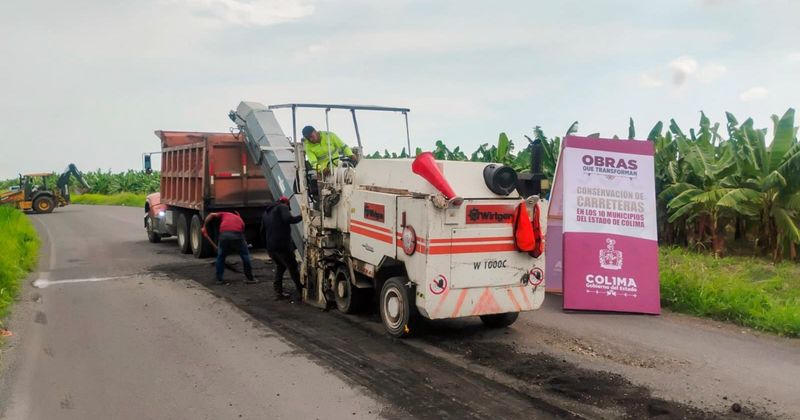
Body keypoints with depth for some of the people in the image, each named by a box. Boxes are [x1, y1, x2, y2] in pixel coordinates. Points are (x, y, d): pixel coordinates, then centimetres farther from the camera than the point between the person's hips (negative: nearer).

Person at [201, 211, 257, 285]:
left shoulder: (224, 214, 32)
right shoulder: (240, 220, 34)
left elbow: (212, 215, 17)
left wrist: (204, 226, 20)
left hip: (224, 234, 0)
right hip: (237, 235, 0)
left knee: (220, 256, 20)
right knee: (245, 255, 18)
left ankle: (219, 279, 23)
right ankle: (250, 278, 19)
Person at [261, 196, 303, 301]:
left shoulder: (266, 213, 23)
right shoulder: (282, 207, 0)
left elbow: (263, 230, 24)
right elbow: (288, 219, -19)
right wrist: (301, 217, -10)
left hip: (270, 247, 7)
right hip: (282, 246, -7)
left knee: (280, 267, 23)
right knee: (293, 268, 1)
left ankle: (278, 292, 15)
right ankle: (300, 293, -1)